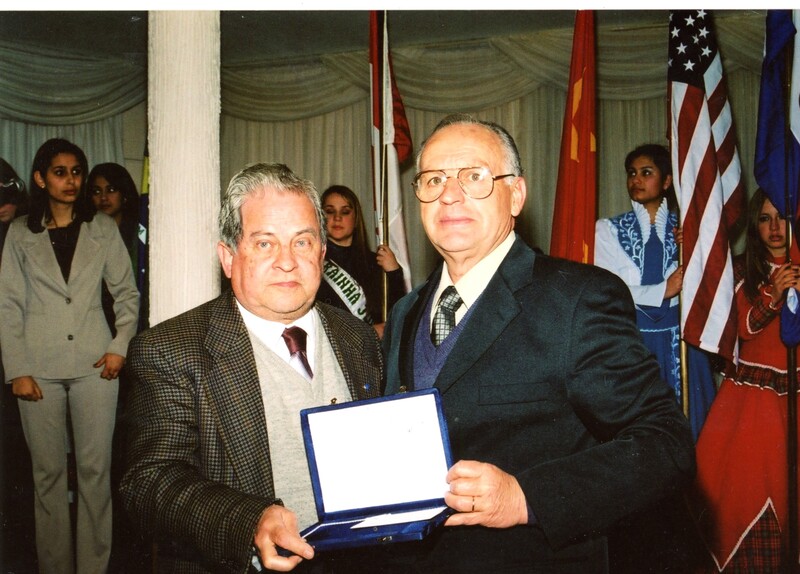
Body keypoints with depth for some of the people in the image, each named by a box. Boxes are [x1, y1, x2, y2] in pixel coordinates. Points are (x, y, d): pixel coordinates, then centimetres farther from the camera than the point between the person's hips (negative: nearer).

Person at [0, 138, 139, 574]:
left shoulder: (103, 229, 7)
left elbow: (127, 292, 11)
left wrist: (120, 346, -2)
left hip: (92, 363, 0)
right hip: (40, 367, 0)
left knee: (95, 469, 1)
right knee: (48, 471, 5)